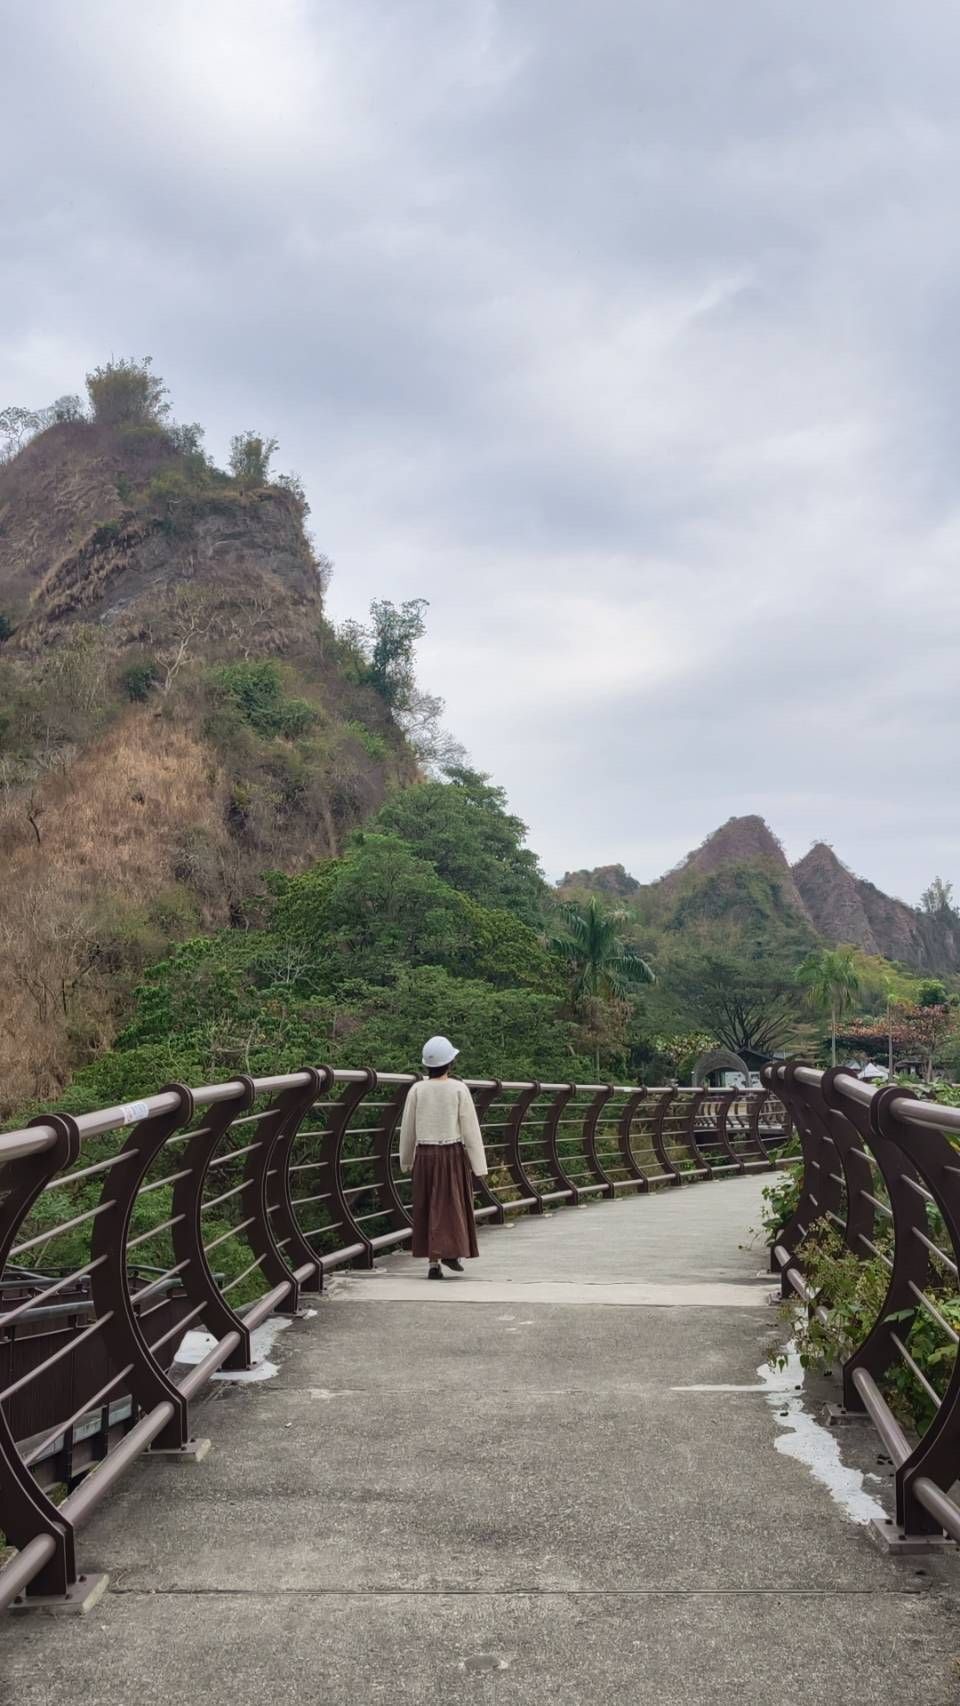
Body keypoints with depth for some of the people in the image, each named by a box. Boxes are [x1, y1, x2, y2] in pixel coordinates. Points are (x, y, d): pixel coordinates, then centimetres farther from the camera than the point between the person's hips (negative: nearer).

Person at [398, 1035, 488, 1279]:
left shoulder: (416, 1089, -2)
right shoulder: (458, 1089, -8)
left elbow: (407, 1128, 5)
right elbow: (470, 1128, -7)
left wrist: (406, 1161, 18)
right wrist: (479, 1165, -3)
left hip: (425, 1155, 2)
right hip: (453, 1154, -2)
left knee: (428, 1208, 10)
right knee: (451, 1205, 11)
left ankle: (433, 1263, 10)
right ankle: (449, 1251, -2)